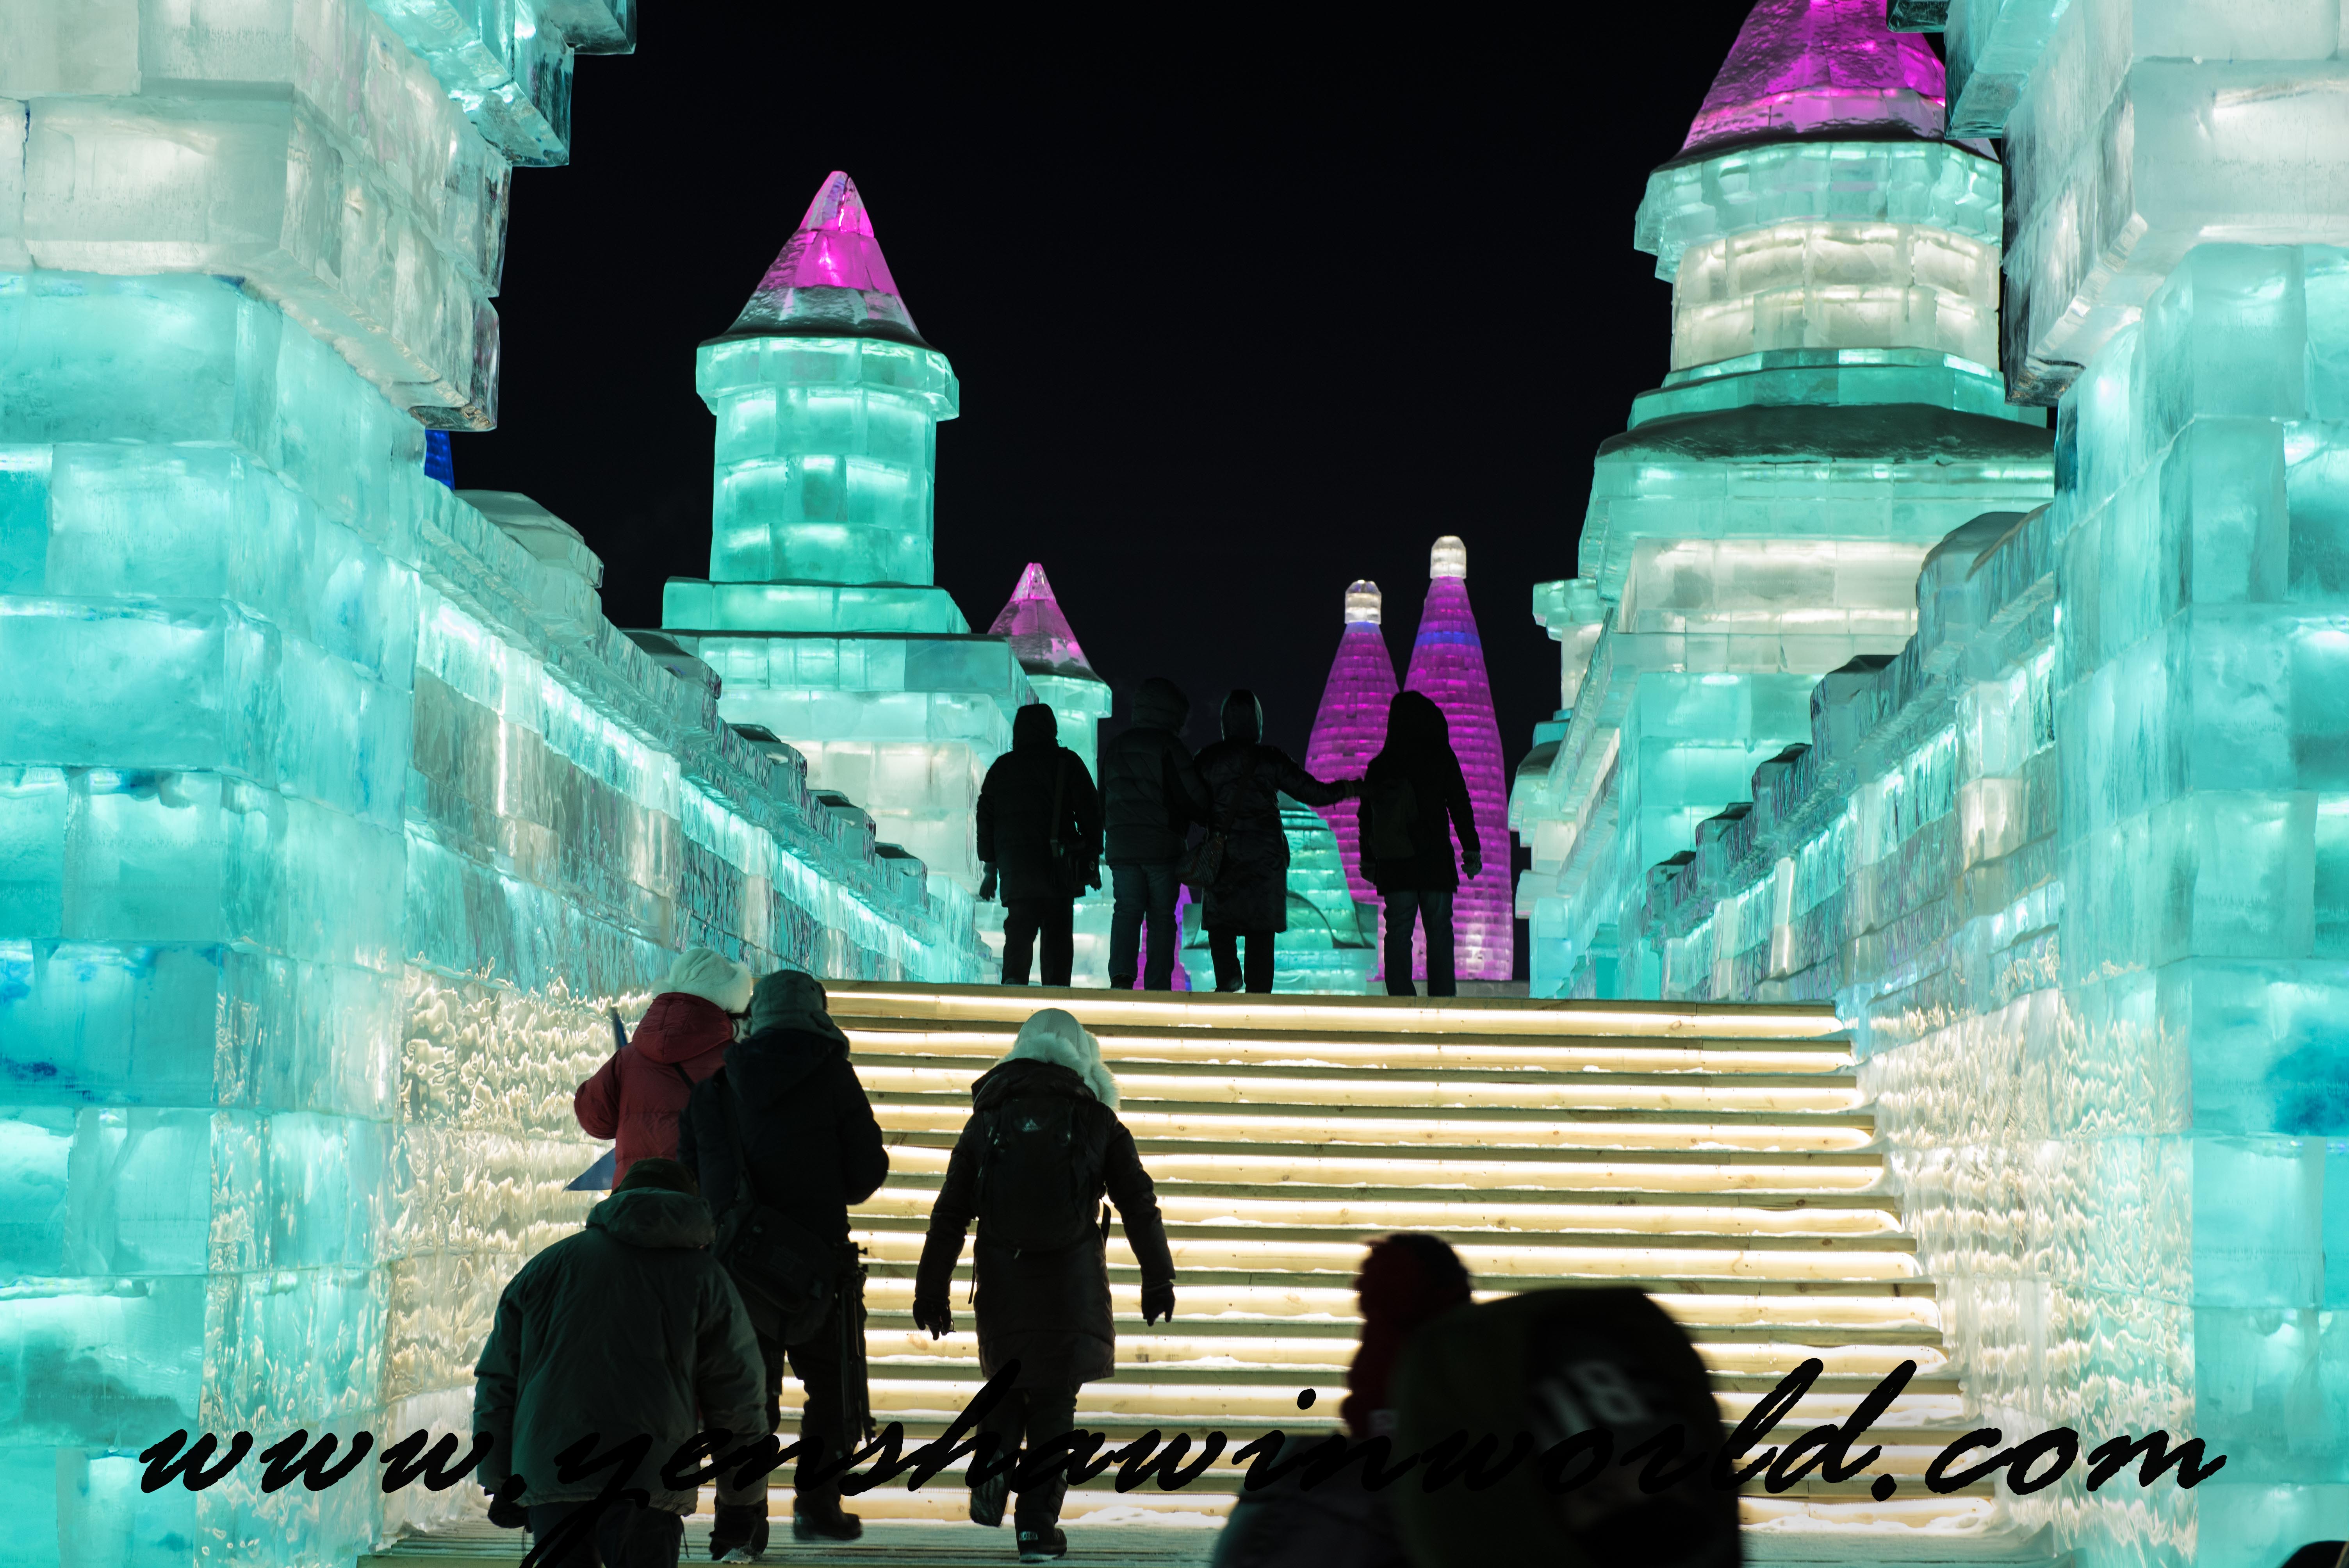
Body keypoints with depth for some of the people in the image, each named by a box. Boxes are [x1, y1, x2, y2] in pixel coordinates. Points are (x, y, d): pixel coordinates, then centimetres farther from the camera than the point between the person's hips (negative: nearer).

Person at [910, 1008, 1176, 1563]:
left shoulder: (988, 1119, 8)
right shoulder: (1097, 1120, 4)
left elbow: (950, 1213, 6)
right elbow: (1139, 1205, 3)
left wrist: (931, 1289, 9)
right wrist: (1158, 1280, 9)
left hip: (1001, 1280, 2)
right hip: (1072, 1281, -2)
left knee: (1008, 1380, 22)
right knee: (1055, 1398, 5)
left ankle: (991, 1473, 0)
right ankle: (1038, 1523, 3)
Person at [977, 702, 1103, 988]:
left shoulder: (1000, 767, 12)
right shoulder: (1066, 762, 1)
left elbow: (986, 820, 13)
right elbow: (1089, 811, -1)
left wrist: (991, 870, 17)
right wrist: (1094, 860, 6)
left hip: (1013, 863, 2)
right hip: (1056, 864, -2)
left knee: (1019, 928, 1)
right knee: (1058, 932, 4)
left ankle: (1014, 978, -21)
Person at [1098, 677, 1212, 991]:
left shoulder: (1114, 746, 13)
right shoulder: (1170, 747, -5)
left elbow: (1103, 800, 19)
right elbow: (1193, 799, -8)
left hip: (1121, 846, 4)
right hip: (1164, 845, -4)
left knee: (1126, 912, 1)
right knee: (1162, 917, 4)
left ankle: (1121, 974, -22)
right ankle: (1157, 988, 2)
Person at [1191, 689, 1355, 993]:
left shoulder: (1208, 759, -1)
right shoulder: (1271, 759, -4)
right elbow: (1315, 793, 0)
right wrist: (1347, 789, 17)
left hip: (1224, 854, 0)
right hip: (1266, 855, 0)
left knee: (1220, 921, 9)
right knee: (1262, 928, 5)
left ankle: (1227, 974, -13)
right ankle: (1258, 991, 3)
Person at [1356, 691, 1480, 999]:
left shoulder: (1379, 764, 6)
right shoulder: (1440, 757, -3)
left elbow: (1366, 816, 10)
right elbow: (1460, 806, -4)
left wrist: (1368, 859, 19)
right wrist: (1471, 850, 1)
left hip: (1393, 866, 3)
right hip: (1434, 859, -3)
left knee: (1398, 933, 4)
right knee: (1438, 931, 2)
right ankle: (1442, 1000, -1)